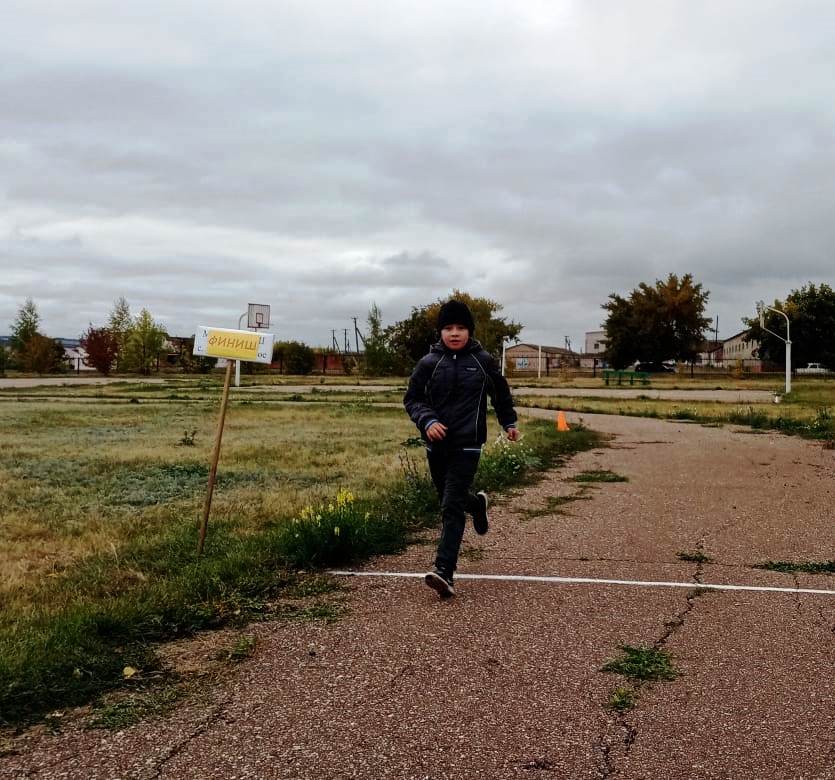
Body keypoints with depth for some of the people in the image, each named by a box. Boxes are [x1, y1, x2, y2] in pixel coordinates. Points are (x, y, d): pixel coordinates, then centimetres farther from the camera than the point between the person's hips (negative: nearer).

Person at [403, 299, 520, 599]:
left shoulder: (483, 360, 0)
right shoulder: (429, 363, -1)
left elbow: (501, 392, 17)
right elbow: (412, 398, 3)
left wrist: (509, 422, 27)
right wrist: (427, 421, -15)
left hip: (467, 445, -3)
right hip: (436, 444, 3)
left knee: (451, 507, -12)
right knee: (448, 499, 19)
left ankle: (444, 571, -14)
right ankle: (476, 504, 54)